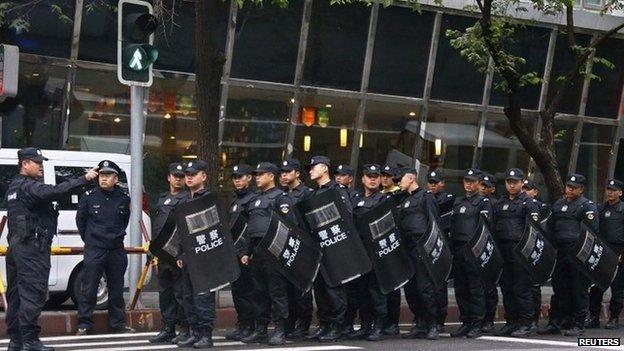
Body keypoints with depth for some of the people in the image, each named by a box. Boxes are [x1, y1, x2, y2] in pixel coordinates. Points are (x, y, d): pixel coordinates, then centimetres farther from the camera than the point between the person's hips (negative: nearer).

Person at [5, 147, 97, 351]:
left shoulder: (13, 187, 20)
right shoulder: (29, 186, -13)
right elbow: (54, 192, -30)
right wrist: (84, 179, -32)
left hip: (16, 246, 11)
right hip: (32, 247, -10)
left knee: (16, 294, 10)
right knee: (33, 294, -11)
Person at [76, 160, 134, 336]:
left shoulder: (123, 198, 2)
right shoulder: (89, 197, -3)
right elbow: (80, 221, 9)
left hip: (117, 251, 3)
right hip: (94, 250, -3)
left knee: (116, 289, 11)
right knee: (89, 289, -3)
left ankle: (118, 323, 20)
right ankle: (83, 325, 3)